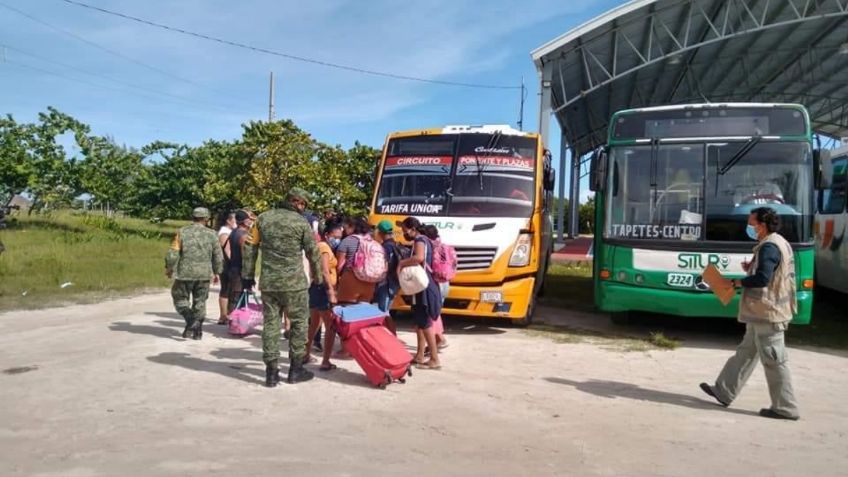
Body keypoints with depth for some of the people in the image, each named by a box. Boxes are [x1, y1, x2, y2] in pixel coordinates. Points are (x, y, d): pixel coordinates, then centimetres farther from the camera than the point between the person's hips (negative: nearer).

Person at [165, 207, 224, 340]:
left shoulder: (182, 232, -4)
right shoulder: (210, 234, 0)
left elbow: (172, 253, -5)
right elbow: (218, 256, 4)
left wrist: (169, 268, 10)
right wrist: (216, 272, 17)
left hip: (185, 273, -2)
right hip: (204, 274, 2)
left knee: (180, 299, 13)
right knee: (200, 302, 12)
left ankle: (190, 320, -8)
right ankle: (198, 331, 13)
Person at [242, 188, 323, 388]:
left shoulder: (263, 218, 6)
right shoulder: (301, 222, -5)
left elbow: (249, 247, 7)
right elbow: (313, 252, 0)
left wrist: (248, 275, 14)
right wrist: (318, 276, 14)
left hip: (268, 282, 4)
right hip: (294, 282, -4)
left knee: (270, 324, 8)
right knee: (299, 323, 10)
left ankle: (272, 372, 8)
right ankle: (295, 369, 15)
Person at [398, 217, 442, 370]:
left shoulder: (419, 241, -14)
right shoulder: (423, 241, 17)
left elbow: (419, 258, -34)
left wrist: (401, 263, -22)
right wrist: (405, 263, 6)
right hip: (422, 286, 10)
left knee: (425, 323, -8)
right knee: (420, 322, 16)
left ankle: (434, 359, -6)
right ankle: (420, 355, 23)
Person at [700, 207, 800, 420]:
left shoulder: (769, 247, -19)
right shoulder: (779, 243, 14)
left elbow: (763, 278, -28)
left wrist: (739, 282, -13)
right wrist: (751, 268, 9)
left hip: (767, 314, -11)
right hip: (763, 313, 11)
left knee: (774, 360, -1)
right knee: (745, 353, 16)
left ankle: (785, 407, 8)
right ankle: (724, 392, 25)